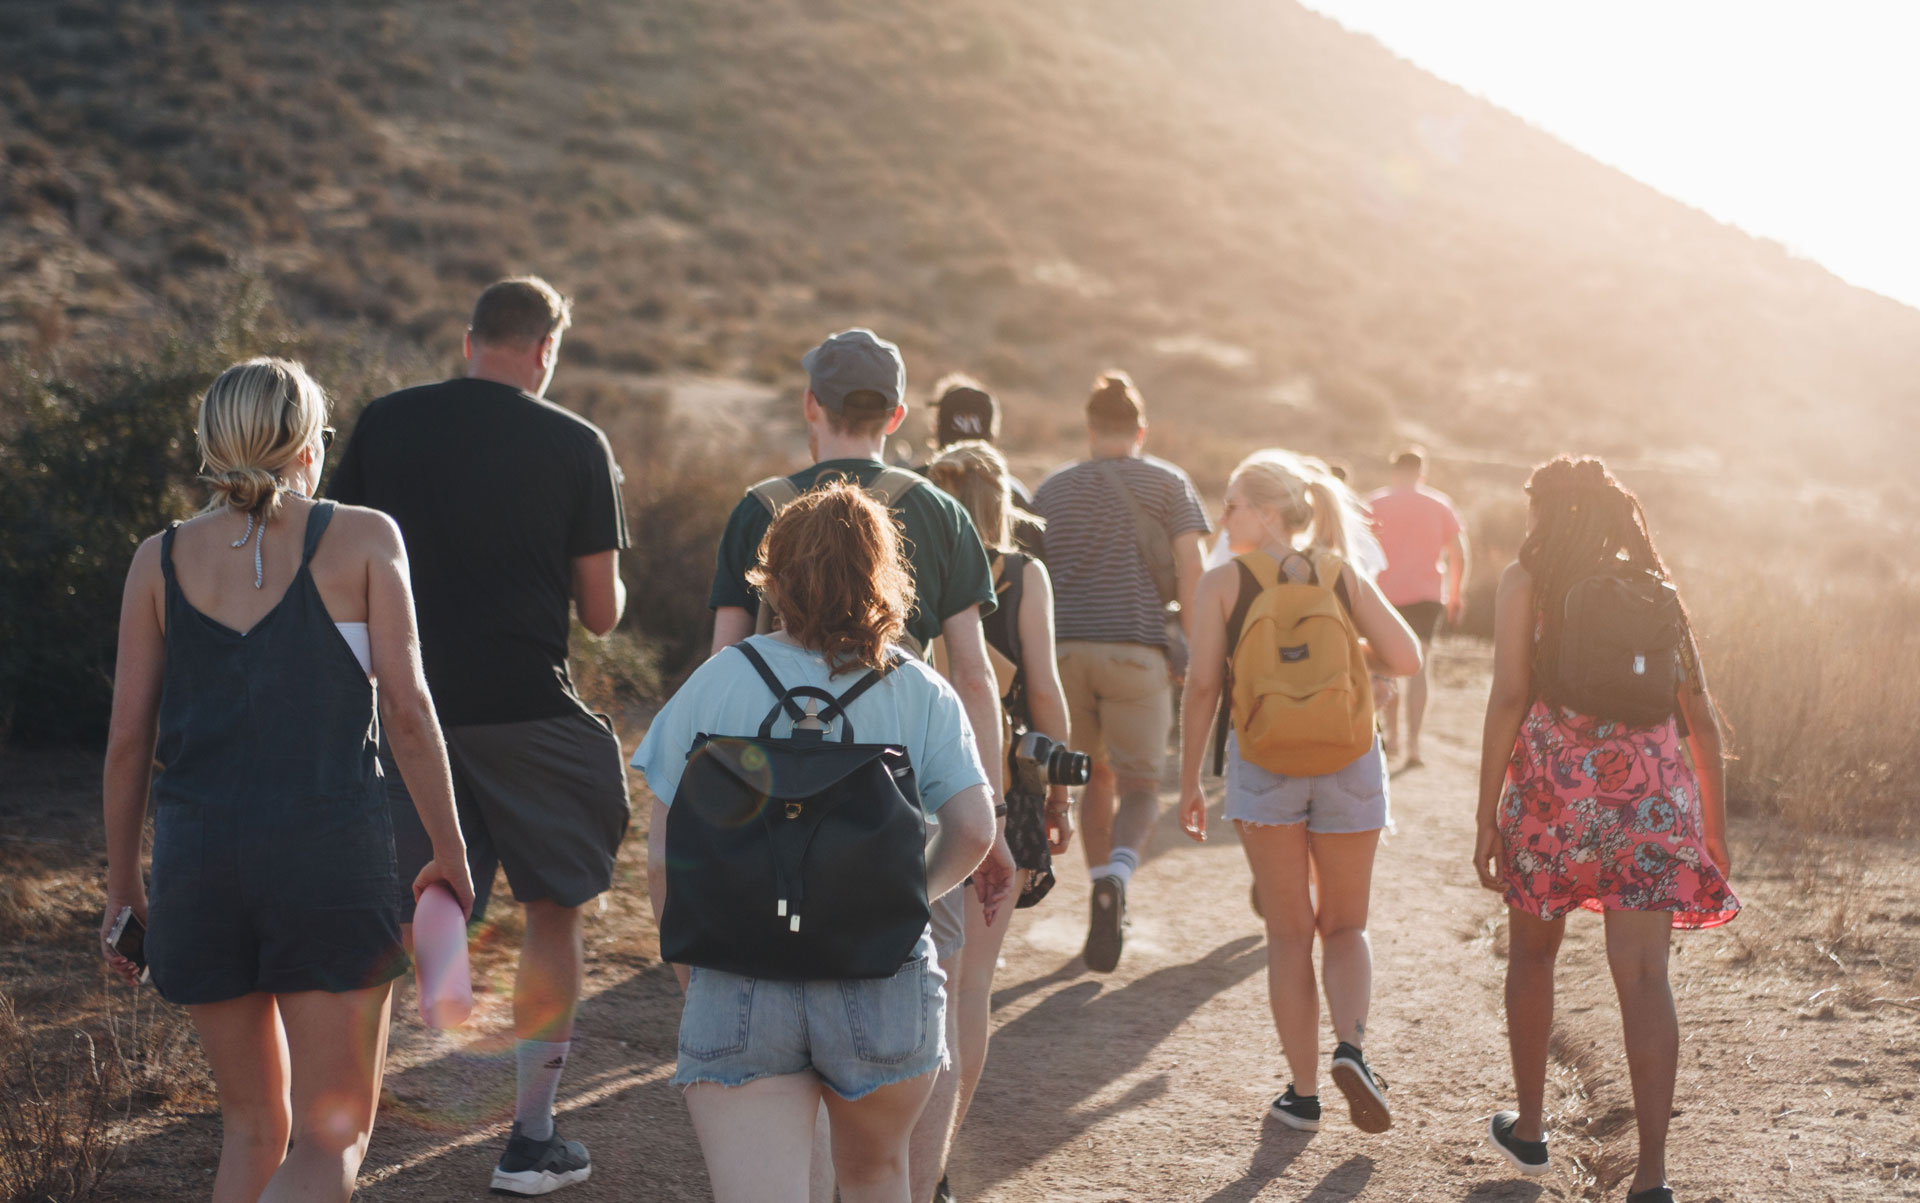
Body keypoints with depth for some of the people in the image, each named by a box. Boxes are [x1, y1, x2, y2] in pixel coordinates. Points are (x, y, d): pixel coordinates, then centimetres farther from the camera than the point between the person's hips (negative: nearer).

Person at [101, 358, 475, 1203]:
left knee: (252, 1124, 20)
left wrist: (121, 884, 16)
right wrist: (449, 849, 5)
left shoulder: (160, 560, 7)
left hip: (198, 861, 3)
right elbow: (406, 707, -5)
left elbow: (128, 737, 6)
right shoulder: (362, 539, 0)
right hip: (332, 855, -3)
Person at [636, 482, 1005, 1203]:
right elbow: (973, 828, -7)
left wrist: (687, 972, 13)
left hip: (739, 986, -1)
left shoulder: (716, 683, 0)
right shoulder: (921, 694, 1)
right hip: (882, 986, 1)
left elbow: (662, 858, -1)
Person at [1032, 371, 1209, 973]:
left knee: (1096, 777, 18)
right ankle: (1115, 877, -23)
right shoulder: (1168, 483, 6)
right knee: (1140, 785, 5)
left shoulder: (1052, 488, 15)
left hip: (1064, 648, 3)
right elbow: (1190, 573, -3)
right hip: (1136, 651, -3)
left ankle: (1107, 903, 18)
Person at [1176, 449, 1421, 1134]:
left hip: (1262, 765, -1)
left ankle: (1303, 1092, 12)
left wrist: (1189, 781, 1)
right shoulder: (1342, 576, 3)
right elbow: (1405, 659, -3)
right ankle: (1351, 1047, -9)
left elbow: (1203, 686, -7)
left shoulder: (1221, 585, -3)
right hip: (1347, 763, 1)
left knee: (1289, 933, 11)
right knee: (1344, 926, 16)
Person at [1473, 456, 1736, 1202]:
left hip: (1555, 783, -2)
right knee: (1642, 973, -4)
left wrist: (1487, 815, -5)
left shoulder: (1527, 582, 3)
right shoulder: (1655, 587, 13)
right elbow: (1700, 715, 11)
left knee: (1532, 951, 20)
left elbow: (1508, 699, -7)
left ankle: (1528, 1128, 32)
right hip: (1651, 790, 2)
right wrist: (1716, 831, 16)